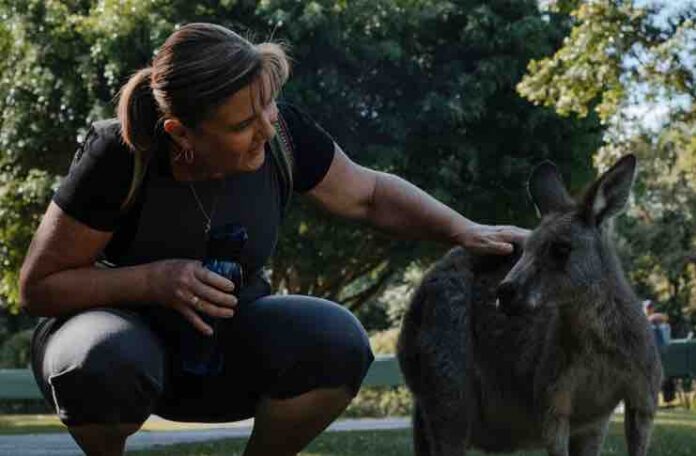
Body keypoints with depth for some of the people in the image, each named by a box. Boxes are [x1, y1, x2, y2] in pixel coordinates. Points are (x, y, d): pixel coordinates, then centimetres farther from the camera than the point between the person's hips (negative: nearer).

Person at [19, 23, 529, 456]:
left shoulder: (281, 133, -17)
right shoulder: (119, 157, -26)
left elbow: (370, 194, 2)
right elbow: (40, 286, -19)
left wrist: (467, 231, -11)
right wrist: (159, 279, -32)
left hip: (229, 338, 3)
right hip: (123, 329, -3)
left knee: (336, 339, -27)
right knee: (103, 365, -39)